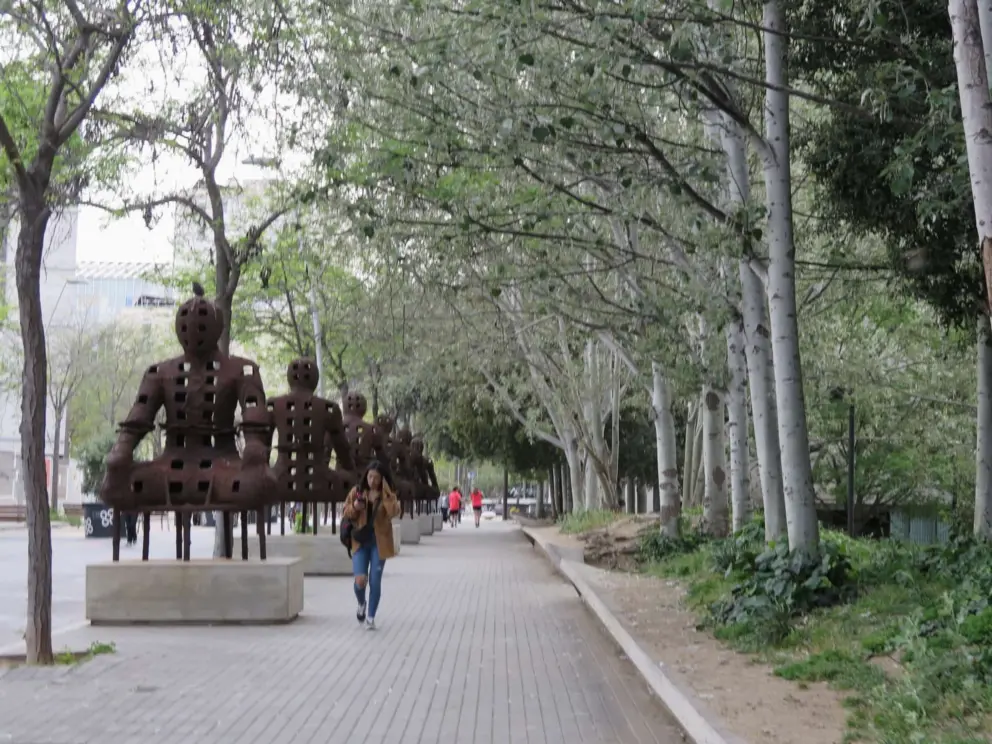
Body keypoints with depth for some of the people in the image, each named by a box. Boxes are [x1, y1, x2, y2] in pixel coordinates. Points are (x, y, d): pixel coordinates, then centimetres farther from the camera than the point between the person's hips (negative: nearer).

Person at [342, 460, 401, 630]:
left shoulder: (388, 494, -1)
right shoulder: (357, 491, 1)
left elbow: (394, 512, -19)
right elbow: (345, 513, 6)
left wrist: (385, 494, -23)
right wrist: (354, 507, -14)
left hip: (379, 542, 0)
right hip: (360, 541, 1)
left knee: (375, 581, 0)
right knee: (360, 580, -10)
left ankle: (370, 617, 15)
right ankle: (361, 604, 23)